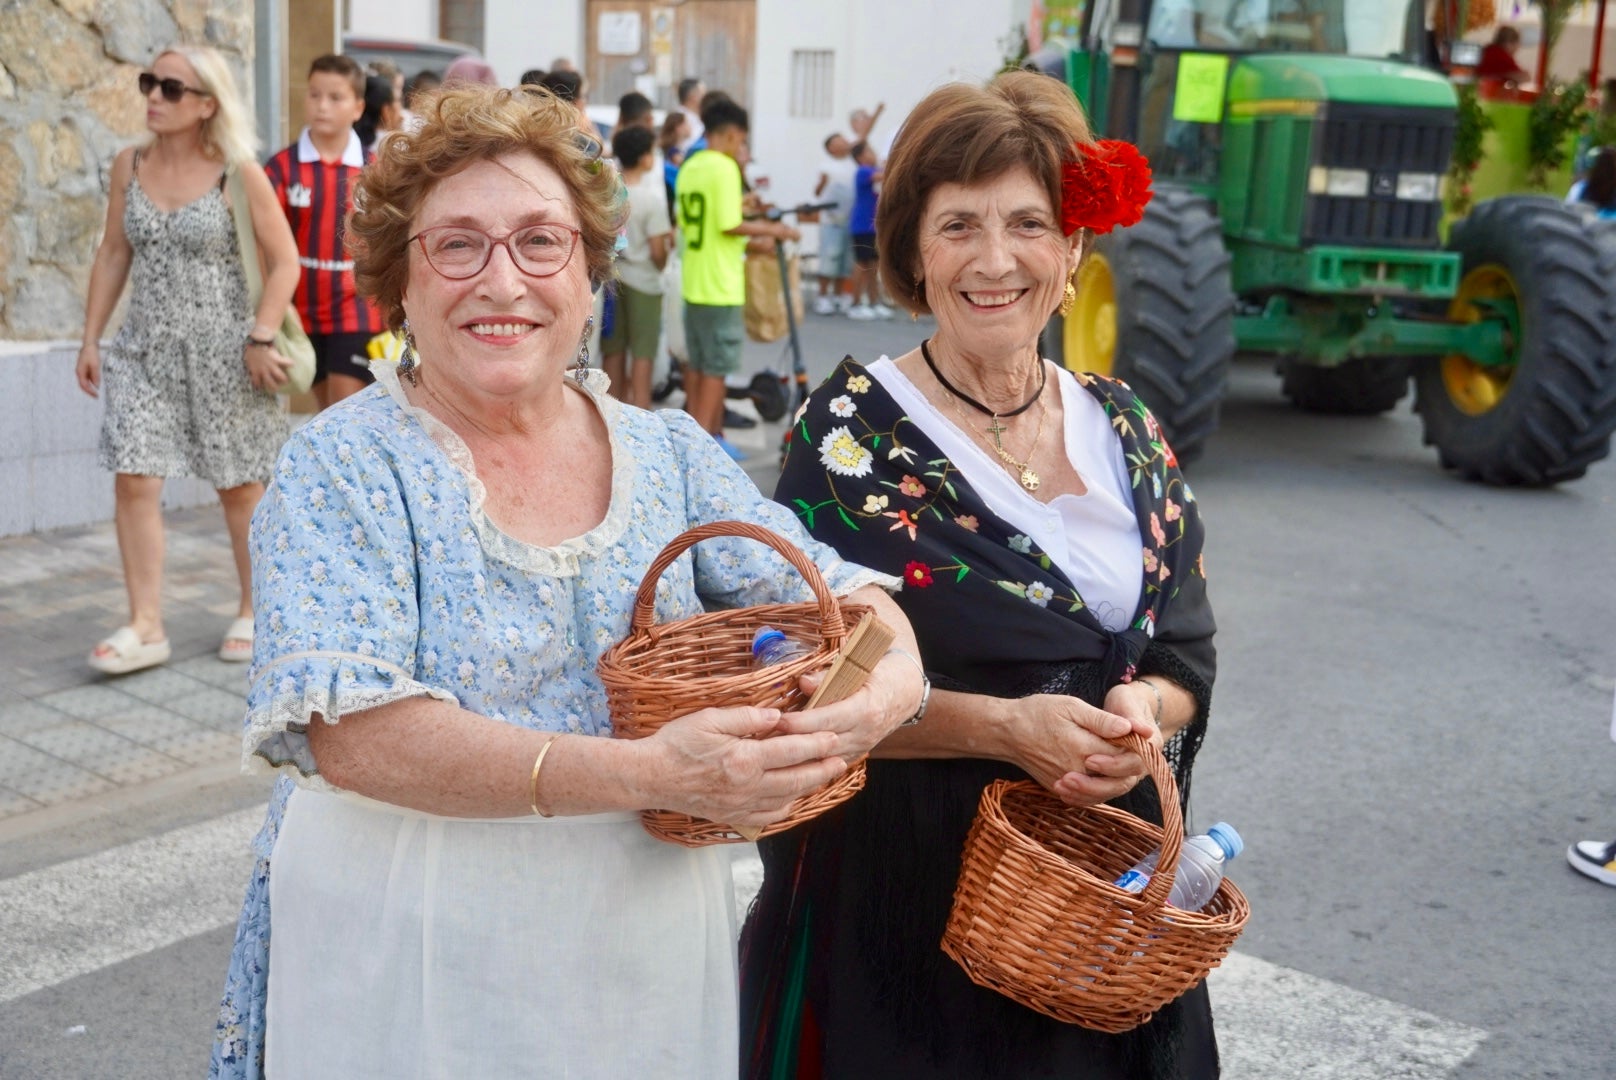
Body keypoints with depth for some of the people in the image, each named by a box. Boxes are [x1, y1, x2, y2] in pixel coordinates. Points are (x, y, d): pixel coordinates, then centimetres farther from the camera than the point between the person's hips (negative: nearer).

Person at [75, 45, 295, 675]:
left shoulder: (236, 173, -9)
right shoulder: (129, 166, 4)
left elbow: (284, 260, -8)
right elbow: (113, 255, 10)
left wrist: (262, 339, -16)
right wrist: (91, 339, 8)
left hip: (222, 350, -4)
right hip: (145, 349, 4)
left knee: (240, 486, 8)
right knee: (133, 482, -6)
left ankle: (255, 612, 25)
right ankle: (146, 627, 0)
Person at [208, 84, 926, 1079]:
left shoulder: (670, 452, 2)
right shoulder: (344, 465, -10)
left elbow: (837, 589, 2)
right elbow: (345, 729, -22)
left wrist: (892, 677, -23)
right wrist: (647, 775, -32)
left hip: (656, 959, 4)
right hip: (409, 973, -4)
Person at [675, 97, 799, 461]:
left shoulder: (689, 167, 11)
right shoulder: (724, 167, -14)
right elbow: (730, 225, -20)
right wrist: (771, 229, -7)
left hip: (693, 281, 8)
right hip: (720, 285, -8)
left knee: (697, 363, 15)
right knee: (716, 367, -1)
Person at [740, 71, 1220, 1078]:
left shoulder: (1124, 429, 4)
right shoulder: (854, 430, -11)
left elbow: (1186, 655, 7)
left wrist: (1144, 712, -15)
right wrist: (1004, 726, -23)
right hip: (906, 890, -4)